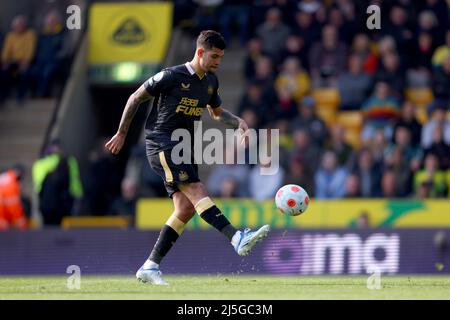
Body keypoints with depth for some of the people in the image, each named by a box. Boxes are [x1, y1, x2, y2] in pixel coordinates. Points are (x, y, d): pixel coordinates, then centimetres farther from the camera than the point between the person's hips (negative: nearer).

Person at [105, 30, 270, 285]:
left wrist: (239, 122, 8)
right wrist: (122, 134, 3)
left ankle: (150, 267, 1)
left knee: (186, 208, -3)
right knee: (197, 191, -23)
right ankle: (238, 239, -37)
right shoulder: (172, 76, -10)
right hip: (160, 144, -8)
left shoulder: (210, 81, 12)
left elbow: (217, 112, 28)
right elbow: (136, 98, -2)